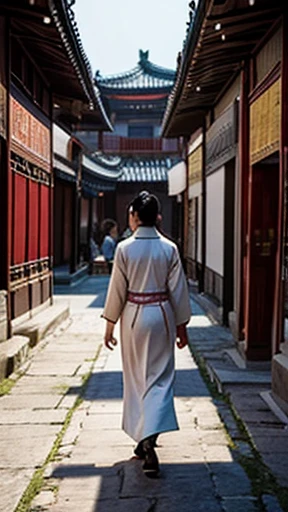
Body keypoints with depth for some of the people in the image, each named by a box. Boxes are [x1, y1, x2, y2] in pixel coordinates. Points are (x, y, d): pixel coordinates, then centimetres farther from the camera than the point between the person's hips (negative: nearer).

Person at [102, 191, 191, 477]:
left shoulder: (124, 248, -8)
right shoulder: (169, 248, -4)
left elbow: (117, 289, -5)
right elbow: (178, 290, 0)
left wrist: (110, 325, 5)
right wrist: (181, 325, 9)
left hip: (133, 316, 0)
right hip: (162, 315, 1)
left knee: (135, 379, 13)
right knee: (160, 378, 6)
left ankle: (143, 441, 21)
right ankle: (149, 439, -7)